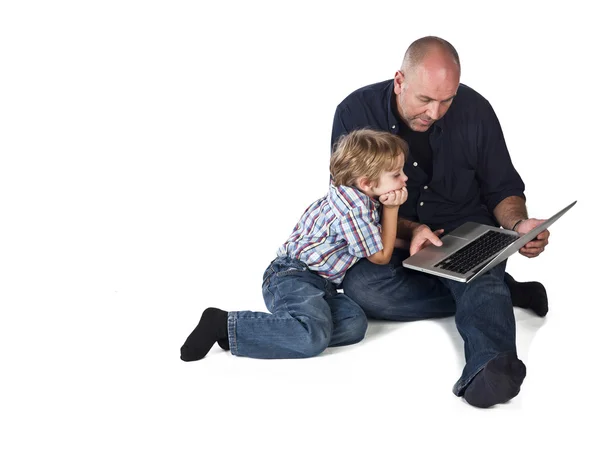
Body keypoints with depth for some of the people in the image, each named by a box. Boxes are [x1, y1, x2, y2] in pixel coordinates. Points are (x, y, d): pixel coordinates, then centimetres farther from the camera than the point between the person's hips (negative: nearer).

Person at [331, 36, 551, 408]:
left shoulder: (475, 109, -7)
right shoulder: (355, 113, -11)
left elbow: (503, 188, 2)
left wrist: (518, 224, -22)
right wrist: (408, 231, -26)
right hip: (392, 242, 1)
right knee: (360, 287, -32)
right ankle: (501, 293, -22)